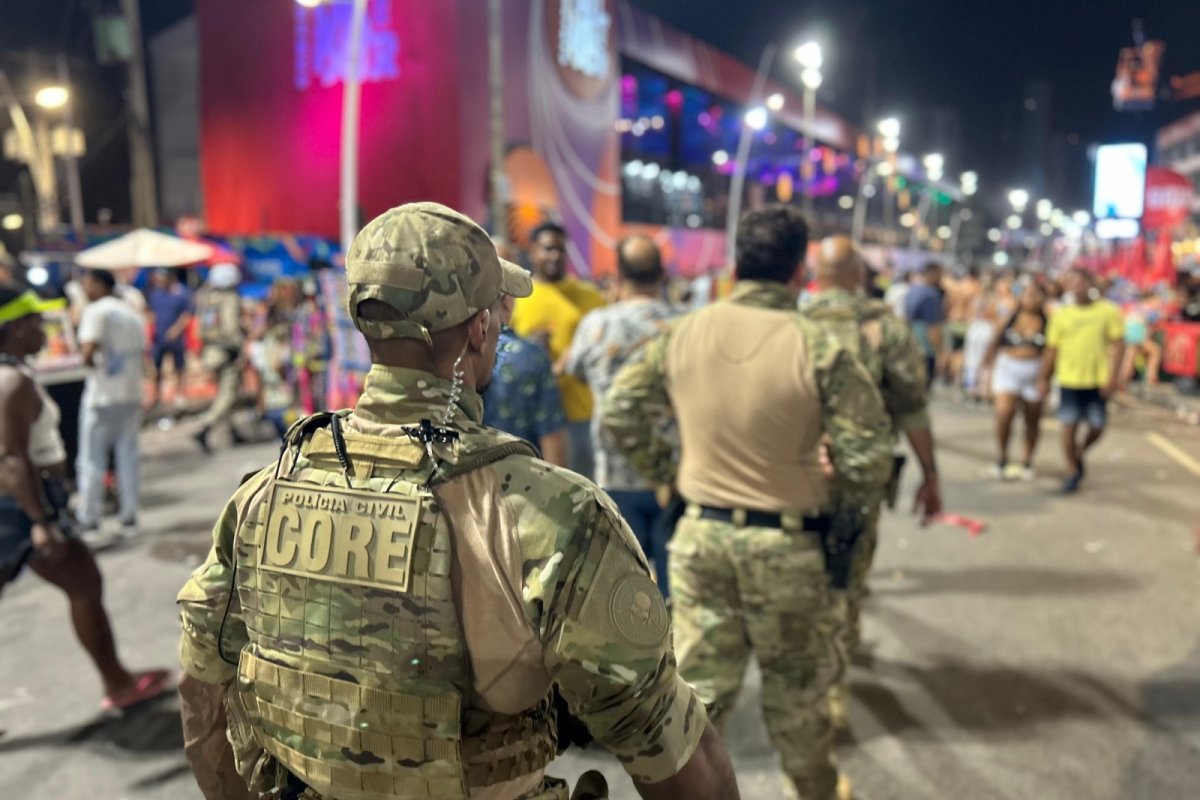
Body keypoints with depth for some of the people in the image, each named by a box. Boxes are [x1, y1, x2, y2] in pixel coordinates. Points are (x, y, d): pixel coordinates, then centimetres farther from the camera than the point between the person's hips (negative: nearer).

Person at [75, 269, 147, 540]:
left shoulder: (95, 311, -9)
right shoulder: (132, 314, 12)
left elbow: (88, 353, -19)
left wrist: (87, 358, 1)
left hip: (102, 396, -6)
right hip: (131, 395, 6)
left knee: (92, 461, 3)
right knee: (128, 458, 10)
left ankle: (89, 523, 7)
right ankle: (129, 520, 14)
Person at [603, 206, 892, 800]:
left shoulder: (680, 335, -4)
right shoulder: (819, 348, -15)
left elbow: (619, 413, 4)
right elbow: (866, 455, -14)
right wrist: (850, 501, 7)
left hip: (700, 534, 3)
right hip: (786, 543, -2)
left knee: (699, 680, 16)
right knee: (796, 687, 20)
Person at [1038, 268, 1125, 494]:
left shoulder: (1108, 312, 0)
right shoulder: (1061, 315, 3)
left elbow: (1118, 344, -2)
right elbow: (1051, 349, 7)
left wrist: (1113, 375, -10)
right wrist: (1044, 379, 4)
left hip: (1098, 380, 0)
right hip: (1069, 380, 0)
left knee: (1097, 427, 7)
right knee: (1069, 425, -1)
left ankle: (1079, 454, 36)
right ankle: (1073, 471, 16)